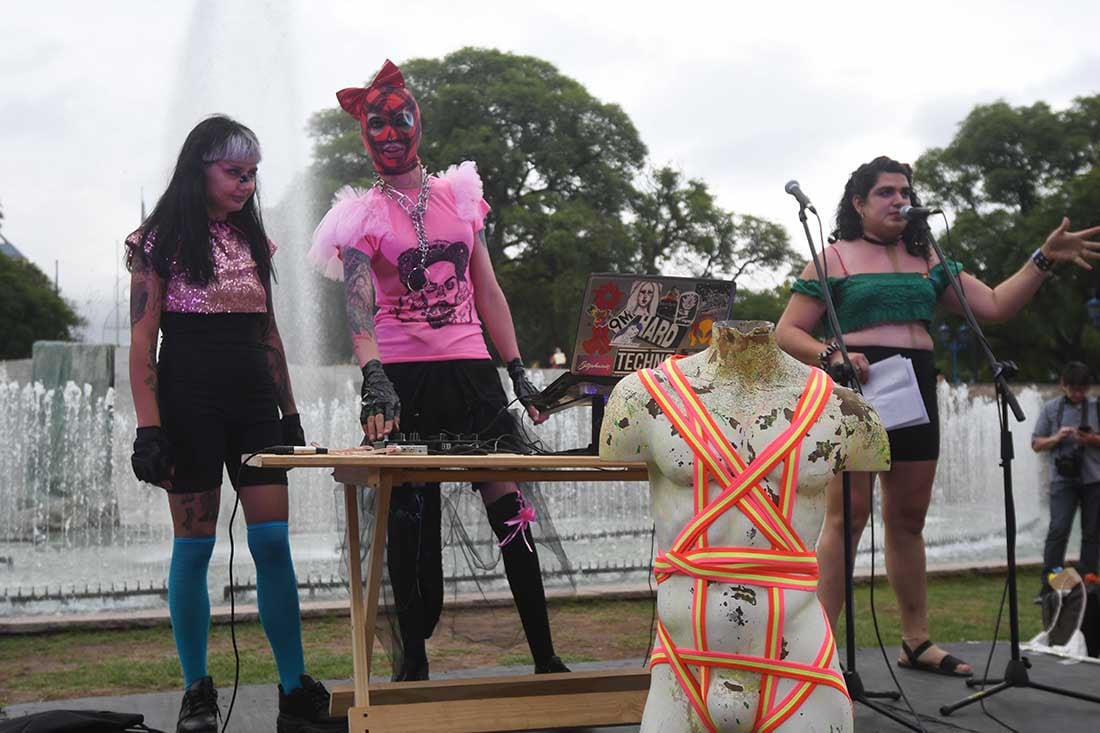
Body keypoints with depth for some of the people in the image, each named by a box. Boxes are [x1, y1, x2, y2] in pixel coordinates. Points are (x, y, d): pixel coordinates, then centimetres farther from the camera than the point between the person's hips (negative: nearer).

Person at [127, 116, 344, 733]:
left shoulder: (252, 239, 13)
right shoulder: (159, 241, -1)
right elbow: (142, 343, -6)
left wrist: (290, 413, 12)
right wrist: (149, 428, -14)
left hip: (255, 403, 4)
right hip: (190, 402, -4)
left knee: (274, 544, 0)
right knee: (194, 547, 1)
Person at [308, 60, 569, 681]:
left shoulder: (460, 196, 12)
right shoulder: (363, 216, 2)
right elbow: (359, 304, -14)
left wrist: (520, 373, 9)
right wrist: (374, 379, -31)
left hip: (470, 370, 2)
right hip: (401, 378, -2)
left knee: (511, 509, -3)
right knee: (411, 520, 3)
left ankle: (546, 658, 4)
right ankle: (413, 659, 16)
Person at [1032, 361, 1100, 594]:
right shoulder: (1051, 409, 5)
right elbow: (1036, 444, 7)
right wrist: (1057, 438, -10)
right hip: (1063, 478, -1)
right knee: (1059, 529, -10)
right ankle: (1048, 582, -6)